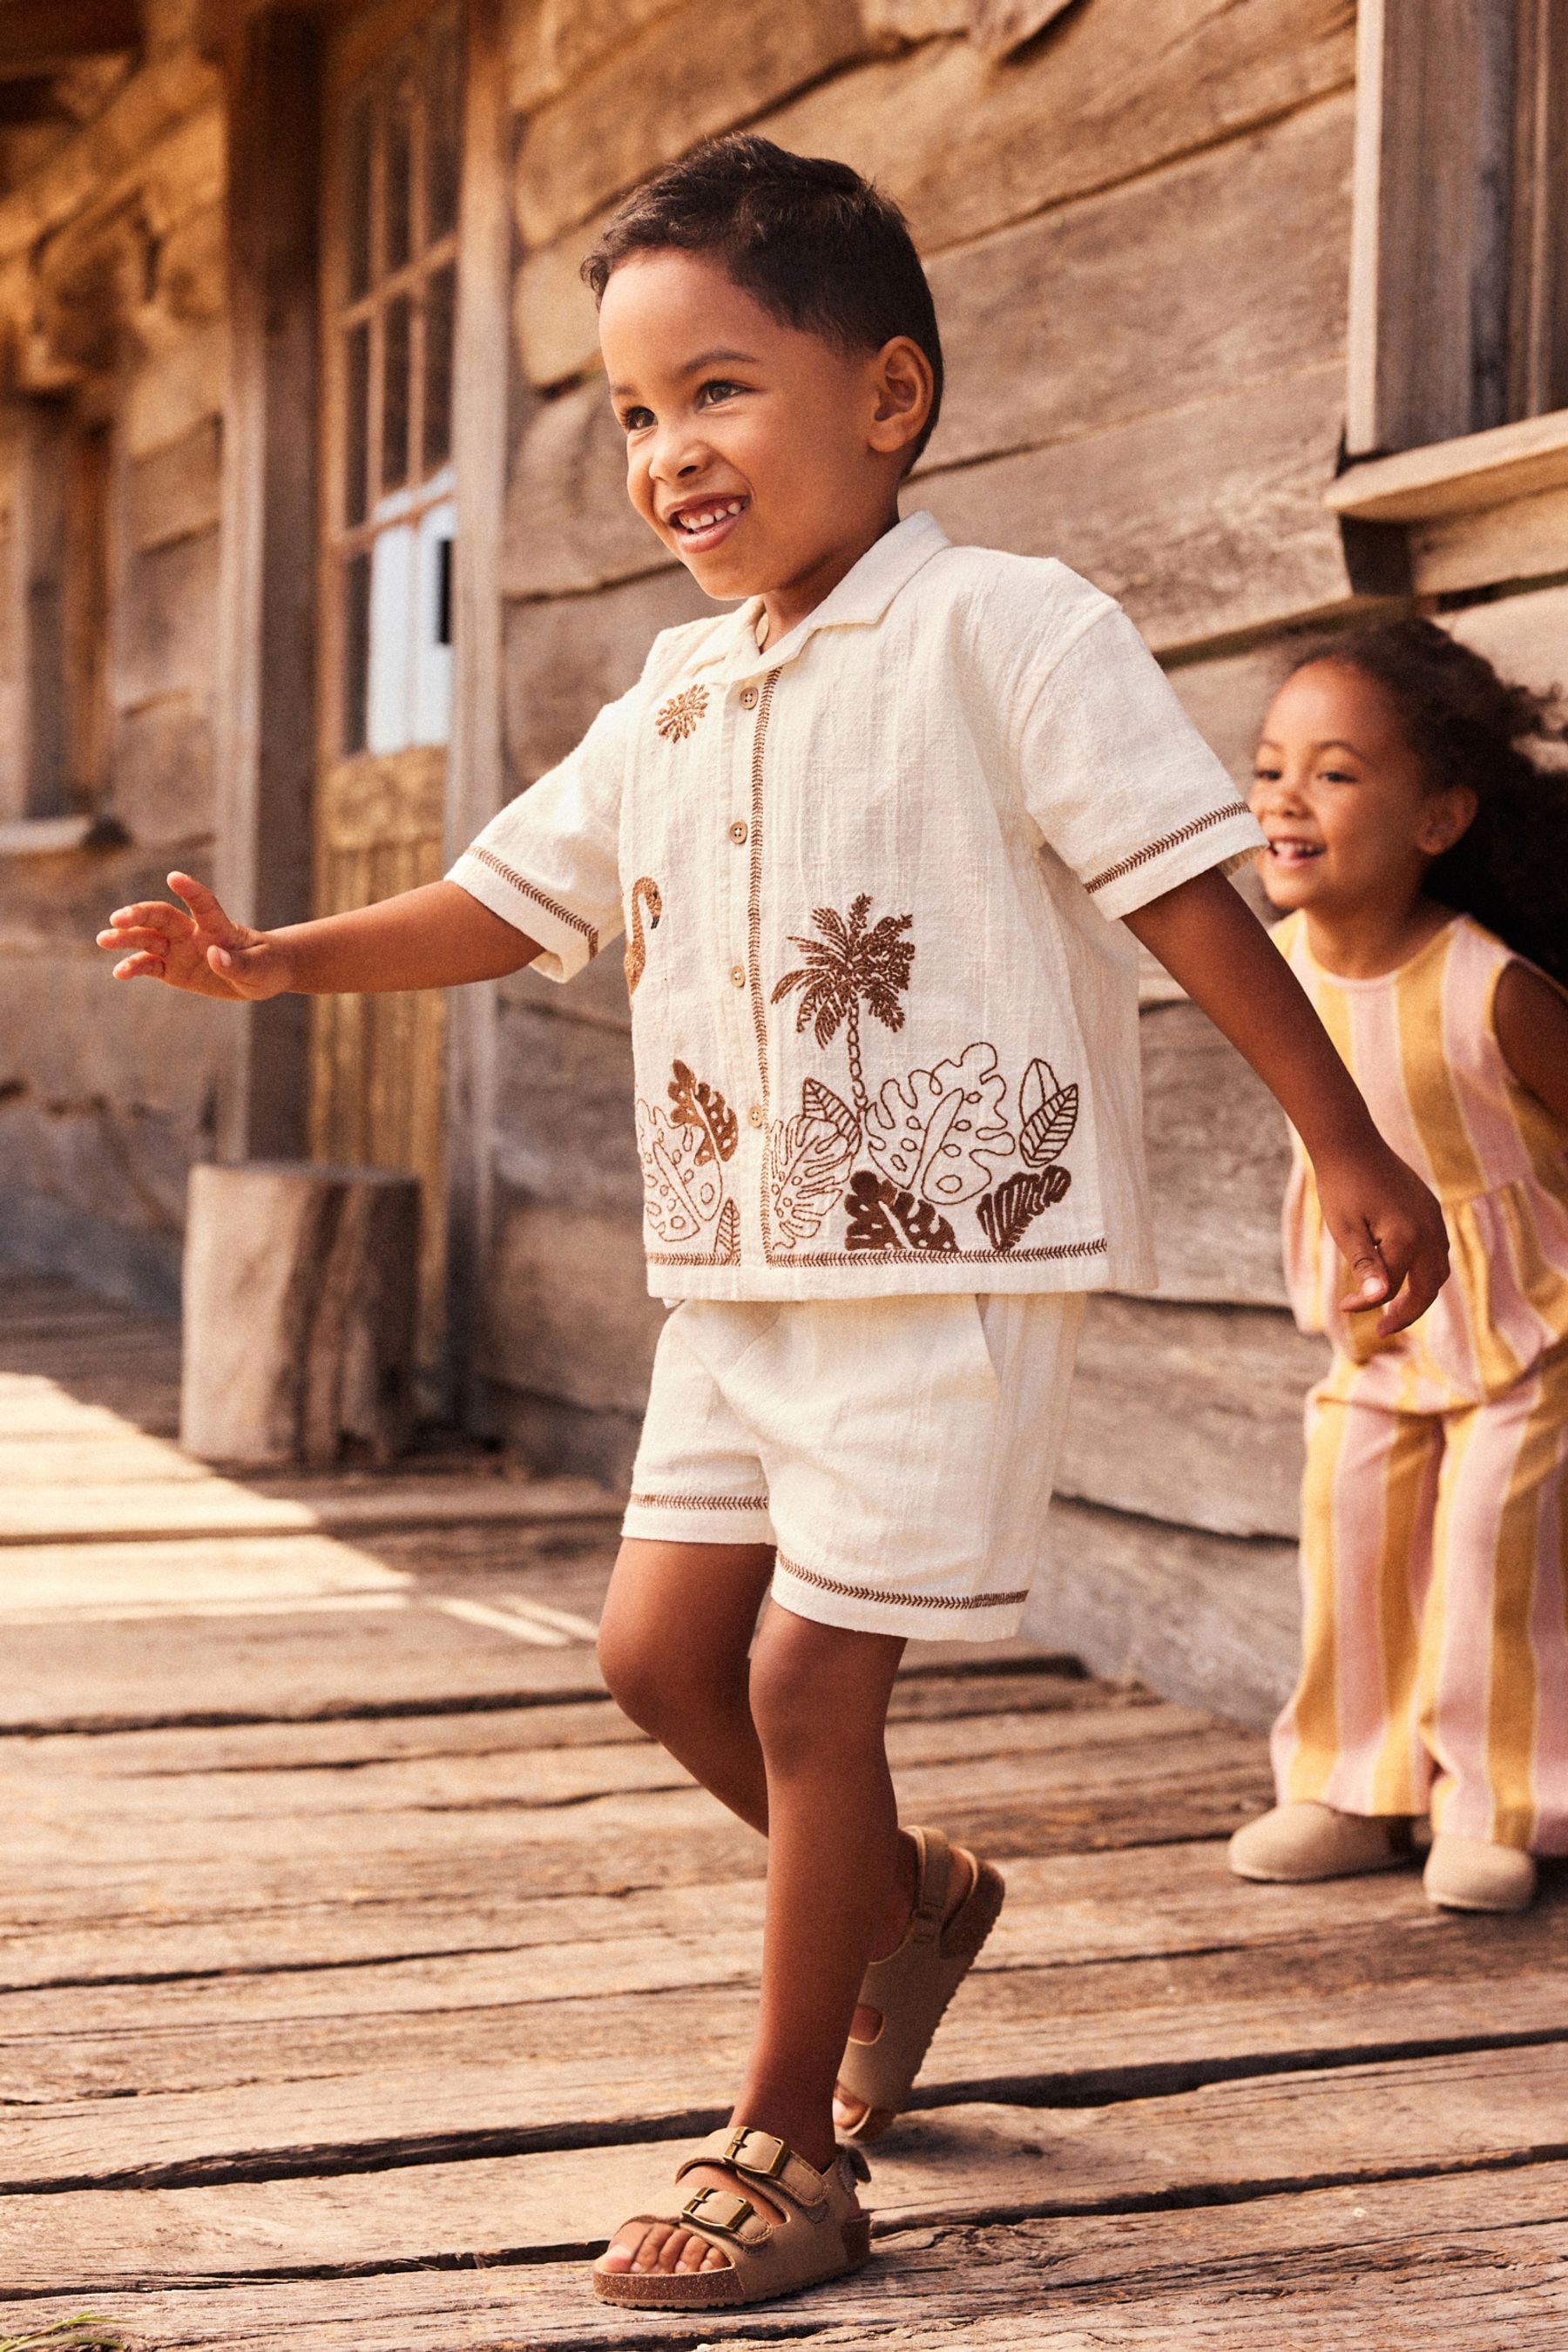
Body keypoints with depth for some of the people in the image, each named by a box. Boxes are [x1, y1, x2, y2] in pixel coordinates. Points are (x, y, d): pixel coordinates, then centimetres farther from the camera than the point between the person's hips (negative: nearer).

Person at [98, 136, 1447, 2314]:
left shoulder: (1003, 632, -10)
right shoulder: (672, 705, 11)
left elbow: (1189, 893, -11)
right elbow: (512, 899, 18)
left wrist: (1349, 1151, -12)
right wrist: (279, 958, 5)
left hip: (951, 1259, -7)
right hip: (747, 1271, 7)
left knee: (805, 1676, -6)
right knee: (660, 1647, 9)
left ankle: (788, 2152, 8)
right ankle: (914, 1895, 35)